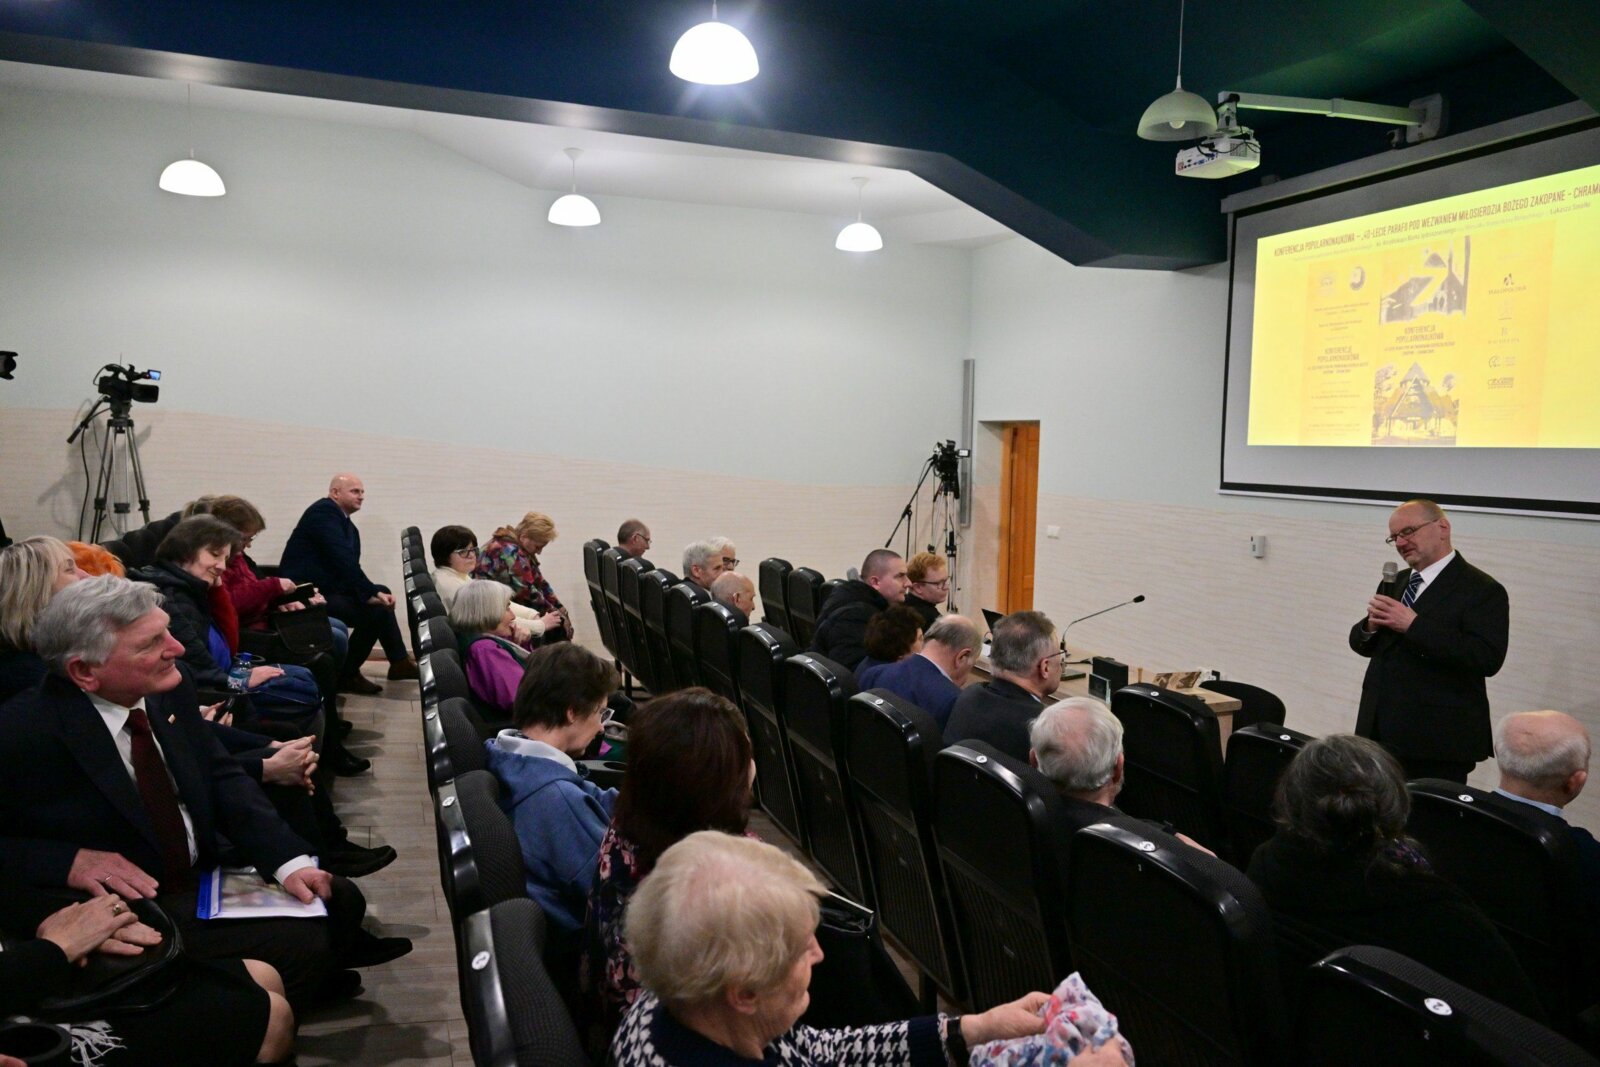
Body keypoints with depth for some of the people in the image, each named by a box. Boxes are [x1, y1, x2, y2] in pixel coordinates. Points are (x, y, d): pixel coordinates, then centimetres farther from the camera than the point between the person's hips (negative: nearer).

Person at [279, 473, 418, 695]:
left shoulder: (348, 527, 16)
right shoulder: (324, 511, -12)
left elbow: (351, 568, 9)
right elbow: (343, 560, -22)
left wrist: (377, 592, -8)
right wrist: (371, 593, -20)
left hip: (327, 589, 10)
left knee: (383, 596, 12)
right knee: (374, 611, -20)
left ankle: (399, 663, 15)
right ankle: (347, 675, -5)